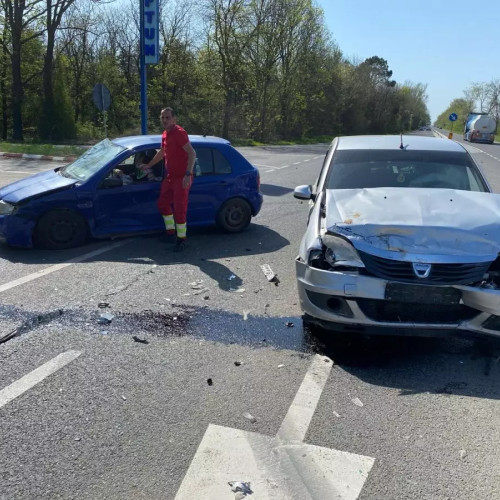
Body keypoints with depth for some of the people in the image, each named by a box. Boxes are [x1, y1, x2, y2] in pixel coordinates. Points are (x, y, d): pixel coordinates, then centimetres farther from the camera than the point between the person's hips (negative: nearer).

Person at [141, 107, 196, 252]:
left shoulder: (179, 132, -16)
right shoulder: (165, 134, 11)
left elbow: (192, 153, -25)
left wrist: (188, 174, -32)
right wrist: (149, 165, 35)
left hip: (181, 178, -9)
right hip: (169, 176, 9)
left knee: (179, 209, -6)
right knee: (162, 203, 15)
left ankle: (181, 239, 6)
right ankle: (171, 232, 29)